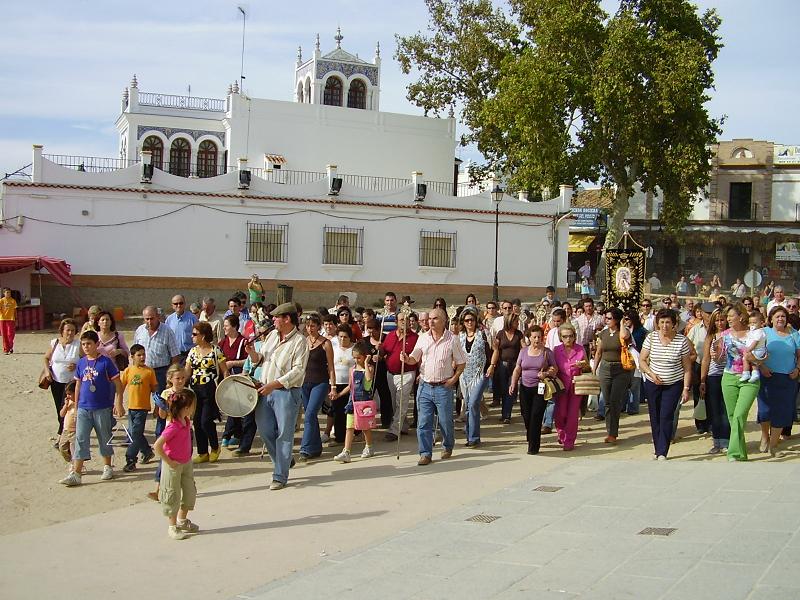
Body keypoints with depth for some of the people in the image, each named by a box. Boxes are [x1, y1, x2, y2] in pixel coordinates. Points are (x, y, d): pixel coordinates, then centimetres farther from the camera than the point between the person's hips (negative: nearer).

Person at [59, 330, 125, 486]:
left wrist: (118, 404, -10)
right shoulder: (81, 363, 4)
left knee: (105, 438, 10)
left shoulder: (105, 362, -9)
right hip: (83, 408, 4)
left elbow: (117, 384, -7)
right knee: (80, 439, -1)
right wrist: (76, 405, 15)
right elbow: (78, 385, 14)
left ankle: (107, 467, 27)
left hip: (103, 409, -4)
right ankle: (76, 474, -1)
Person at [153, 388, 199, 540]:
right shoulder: (173, 427, -27)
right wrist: (168, 461, -21)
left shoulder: (187, 421, -1)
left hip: (186, 463, 8)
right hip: (174, 465, -8)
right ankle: (173, 527, 20)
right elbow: (157, 446, -29)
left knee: (190, 492, 16)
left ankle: (182, 521, 35)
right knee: (173, 496, 5)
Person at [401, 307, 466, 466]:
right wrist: (407, 359, -13)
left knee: (445, 421, 6)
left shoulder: (452, 339, -3)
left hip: (443, 387, -3)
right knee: (423, 422, -1)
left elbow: (461, 362, 3)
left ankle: (448, 447, 30)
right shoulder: (423, 338, 5)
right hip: (425, 386, 3)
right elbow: (414, 358, 9)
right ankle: (425, 454, 5)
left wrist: (454, 378, -8)